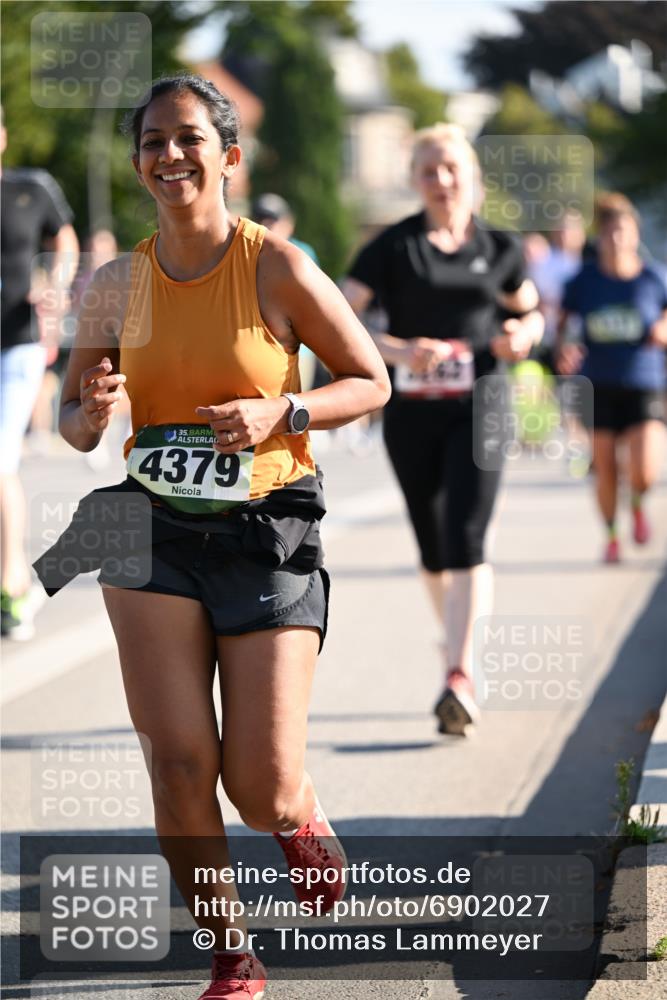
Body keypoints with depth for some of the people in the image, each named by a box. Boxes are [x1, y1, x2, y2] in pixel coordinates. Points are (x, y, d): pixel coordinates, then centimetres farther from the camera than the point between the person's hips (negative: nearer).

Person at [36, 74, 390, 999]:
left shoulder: (276, 267, -7)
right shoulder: (117, 283, 3)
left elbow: (372, 381, 0)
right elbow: (74, 425, 13)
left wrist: (280, 414, -16)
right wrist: (91, 413, -11)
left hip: (269, 530, -2)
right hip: (156, 531, 3)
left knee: (261, 790, -4)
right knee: (180, 765, -8)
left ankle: (300, 817, 36)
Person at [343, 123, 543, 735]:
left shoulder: (498, 248, 5)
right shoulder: (393, 247, -1)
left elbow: (531, 313, 21)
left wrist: (522, 335, -3)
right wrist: (399, 351, -20)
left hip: (479, 410, -1)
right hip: (412, 413, 1)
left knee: (466, 539, -16)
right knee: (433, 548, 12)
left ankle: (460, 677, -21)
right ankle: (457, 644, 35)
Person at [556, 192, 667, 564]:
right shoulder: (584, 282, -1)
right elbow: (565, 327, 6)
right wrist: (564, 353, -14)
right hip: (598, 389, 1)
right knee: (605, 470, 3)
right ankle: (612, 537, 27)